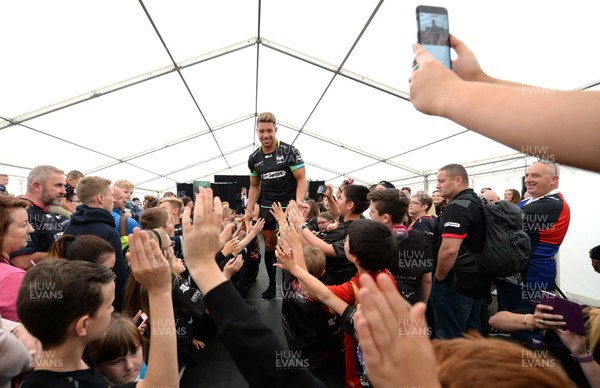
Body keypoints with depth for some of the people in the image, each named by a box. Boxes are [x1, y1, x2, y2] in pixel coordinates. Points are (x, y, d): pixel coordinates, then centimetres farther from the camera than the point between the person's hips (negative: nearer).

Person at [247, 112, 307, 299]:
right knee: (269, 245, 9)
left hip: (288, 206, -4)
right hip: (266, 208, 4)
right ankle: (272, 283, 25)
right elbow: (254, 186, 13)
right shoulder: (254, 158, 5)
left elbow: (301, 179, -9)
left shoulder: (290, 151, -8)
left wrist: (299, 201, -26)